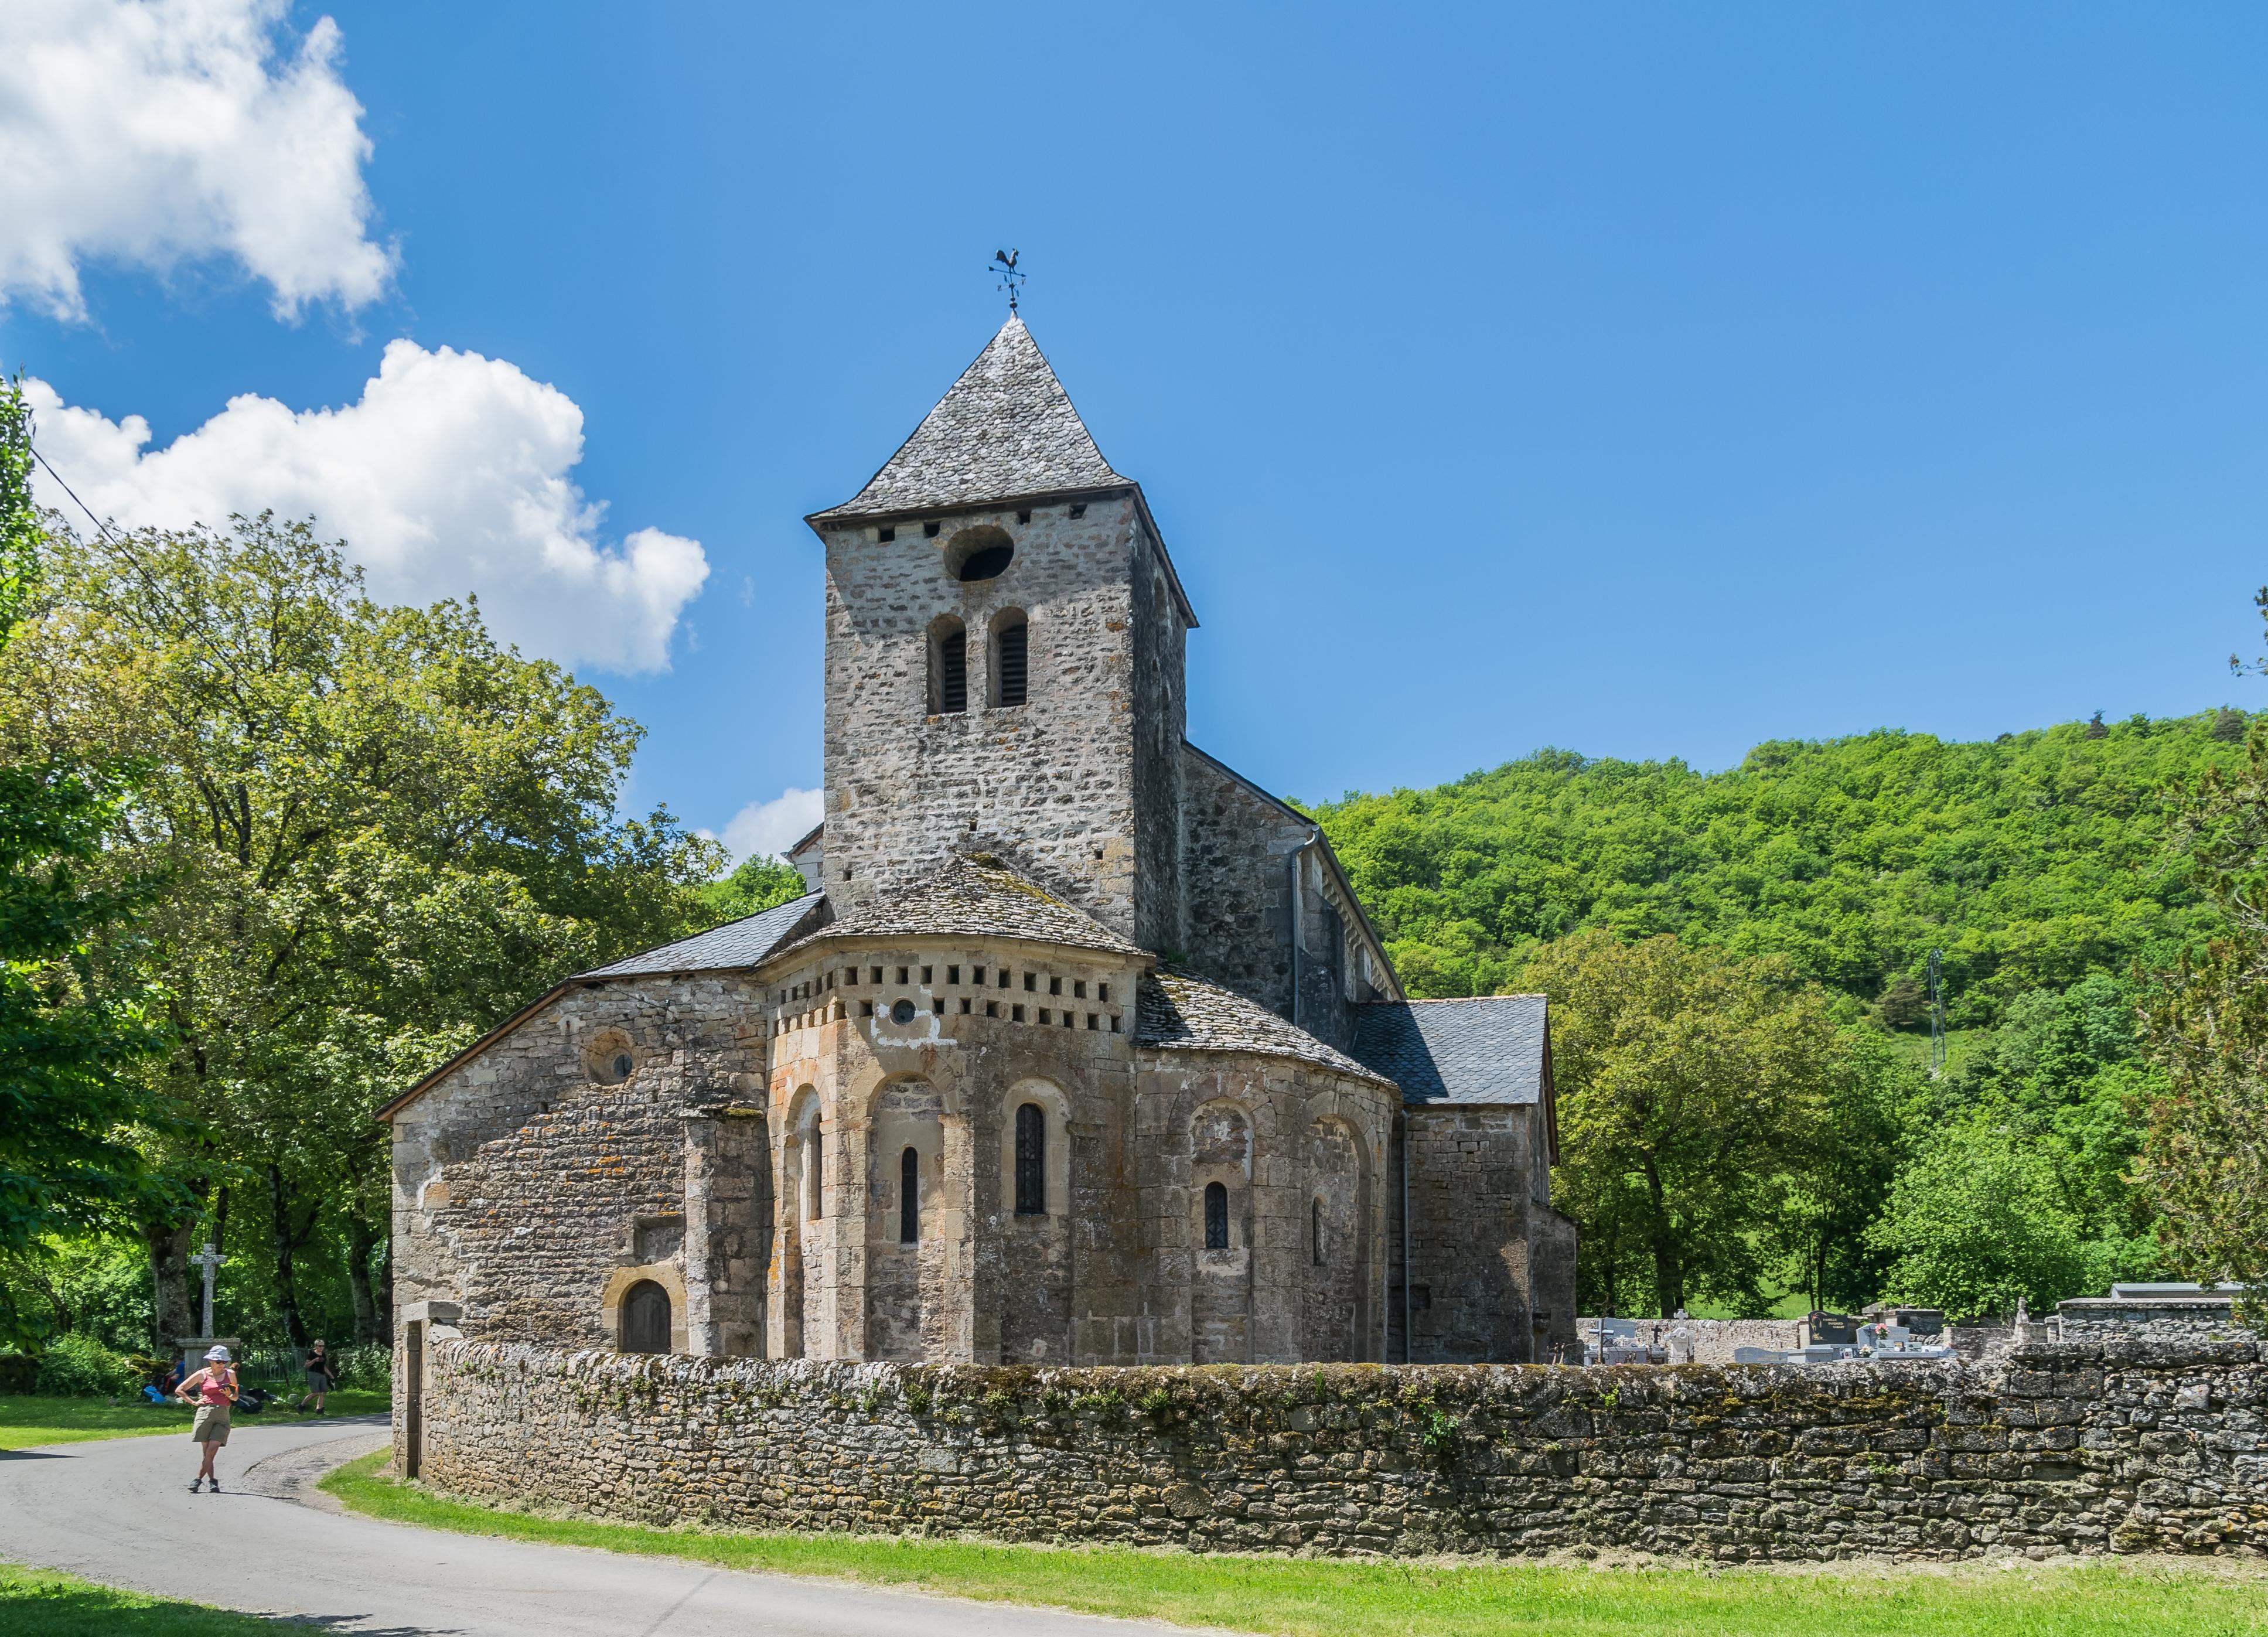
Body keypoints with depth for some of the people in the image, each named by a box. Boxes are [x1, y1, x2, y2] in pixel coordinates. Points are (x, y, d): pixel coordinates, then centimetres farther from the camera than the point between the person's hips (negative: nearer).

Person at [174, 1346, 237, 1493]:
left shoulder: (230, 1374, 10)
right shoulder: (203, 1374, 5)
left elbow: (235, 1398, 19)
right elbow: (179, 1390, 10)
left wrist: (229, 1395, -3)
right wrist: (194, 1402, 3)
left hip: (223, 1415, 1)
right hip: (205, 1413, -1)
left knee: (213, 1448, -14)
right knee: (207, 1451, -3)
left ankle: (198, 1479, -5)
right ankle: (212, 1480, 5)